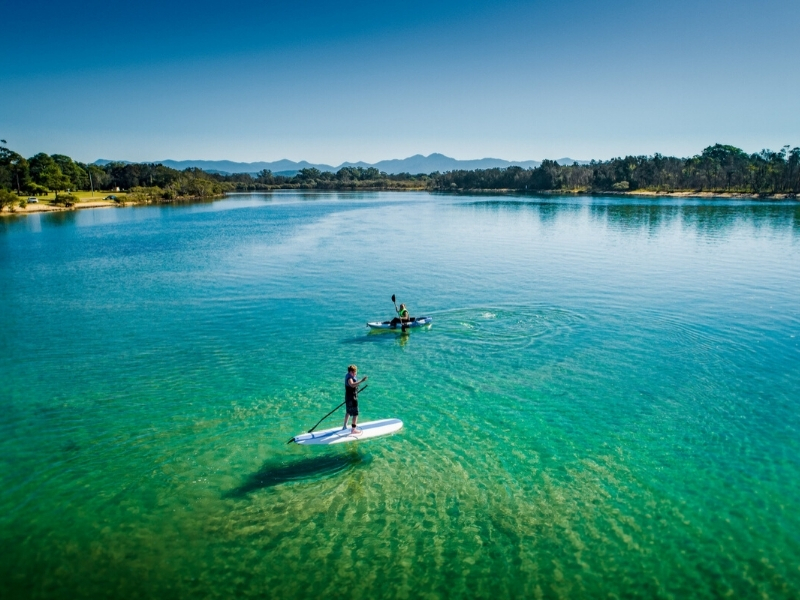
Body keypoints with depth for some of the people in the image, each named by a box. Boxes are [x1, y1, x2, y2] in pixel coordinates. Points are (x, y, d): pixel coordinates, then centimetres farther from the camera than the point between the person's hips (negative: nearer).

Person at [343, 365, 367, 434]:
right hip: (352, 398, -11)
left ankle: (345, 426, 41)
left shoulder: (348, 375, 8)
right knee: (355, 414, -5)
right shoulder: (349, 377, -24)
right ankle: (353, 430, -1)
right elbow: (352, 384, -47)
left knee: (348, 412, 26)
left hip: (348, 397, 11)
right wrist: (361, 381, -52)